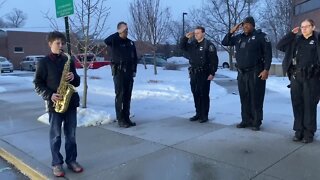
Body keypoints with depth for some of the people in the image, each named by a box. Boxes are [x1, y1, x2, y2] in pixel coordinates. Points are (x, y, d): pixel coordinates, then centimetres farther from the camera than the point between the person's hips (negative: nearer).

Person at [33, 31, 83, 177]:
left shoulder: (68, 61, 9)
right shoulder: (44, 62, -2)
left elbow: (77, 82, 13)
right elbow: (38, 84, -3)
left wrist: (74, 78, -9)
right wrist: (49, 95, -17)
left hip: (71, 102, 4)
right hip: (54, 104, -3)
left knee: (71, 135, 10)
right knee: (56, 136, 6)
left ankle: (71, 160, 23)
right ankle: (57, 164, 19)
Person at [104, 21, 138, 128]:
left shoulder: (131, 43, 13)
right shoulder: (115, 41, -2)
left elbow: (135, 58, 17)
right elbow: (106, 41, -25)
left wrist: (134, 70, 9)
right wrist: (119, 33, -21)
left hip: (129, 72, 5)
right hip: (118, 72, -5)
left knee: (127, 96, 8)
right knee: (120, 96, -3)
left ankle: (127, 118, 16)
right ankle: (120, 120, 2)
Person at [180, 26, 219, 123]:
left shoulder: (208, 45, -8)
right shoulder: (192, 44, 12)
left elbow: (214, 60, -12)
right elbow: (182, 46, 16)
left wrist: (212, 73, -17)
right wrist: (186, 37, 1)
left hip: (204, 74, -7)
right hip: (193, 74, 7)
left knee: (204, 95, -1)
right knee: (195, 94, 12)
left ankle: (204, 115, 9)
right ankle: (198, 113, 23)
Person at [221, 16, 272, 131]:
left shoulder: (260, 36, -3)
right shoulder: (239, 37, 13)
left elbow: (268, 53, -7)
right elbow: (225, 43, 19)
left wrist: (266, 69, -15)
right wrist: (231, 32, 4)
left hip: (255, 73, -5)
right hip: (241, 73, 6)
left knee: (256, 98, -1)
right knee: (244, 98, 11)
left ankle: (256, 122, 9)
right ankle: (246, 120, 21)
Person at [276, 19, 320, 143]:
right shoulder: (296, 40, 14)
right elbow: (279, 46, 8)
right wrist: (291, 33, 5)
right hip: (295, 77, 4)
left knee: (309, 105, 1)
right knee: (297, 104, 6)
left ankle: (309, 132, 10)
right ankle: (299, 130, 16)